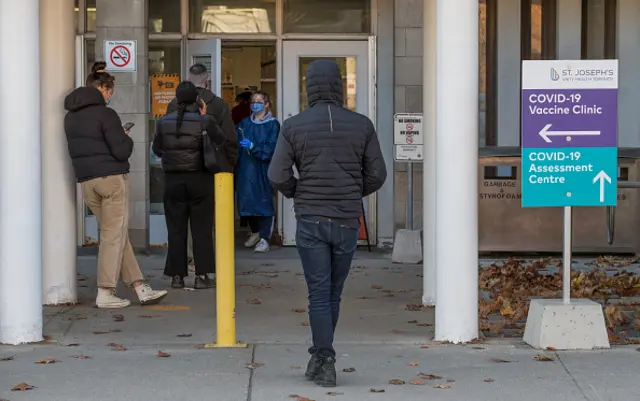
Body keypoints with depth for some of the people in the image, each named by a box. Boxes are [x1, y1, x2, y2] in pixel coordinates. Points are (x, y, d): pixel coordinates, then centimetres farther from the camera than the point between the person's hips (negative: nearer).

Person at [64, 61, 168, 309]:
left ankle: (140, 287, 9)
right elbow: (121, 151, -15)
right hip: (112, 177, -7)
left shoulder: (70, 117, 11)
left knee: (116, 234, 9)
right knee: (114, 235, -1)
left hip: (86, 181, 7)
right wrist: (127, 138, 7)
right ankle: (105, 293, -1)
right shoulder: (105, 114, -12)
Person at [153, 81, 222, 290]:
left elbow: (157, 149, 8)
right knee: (201, 229, 4)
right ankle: (201, 275, 2)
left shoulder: (163, 122, 0)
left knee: (176, 229, 7)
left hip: (173, 180, 2)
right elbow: (221, 141, -3)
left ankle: (177, 275, 7)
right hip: (200, 179, -2)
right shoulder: (205, 121, -11)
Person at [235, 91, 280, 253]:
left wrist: (253, 147, -21)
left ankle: (264, 238, -1)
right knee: (246, 200, 8)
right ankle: (255, 232, 29)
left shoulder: (272, 124, -1)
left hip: (262, 170, -4)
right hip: (245, 168, 4)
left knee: (264, 201, -5)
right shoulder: (244, 123, 12)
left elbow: (270, 149, -10)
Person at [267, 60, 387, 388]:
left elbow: (277, 176, -6)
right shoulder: (361, 125, 0)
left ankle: (326, 365, -6)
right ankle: (319, 358, 25)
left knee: (319, 294, 2)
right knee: (333, 293, 16)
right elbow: (376, 175, 2)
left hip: (310, 221, -1)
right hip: (347, 222, 2)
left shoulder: (294, 126, -4)